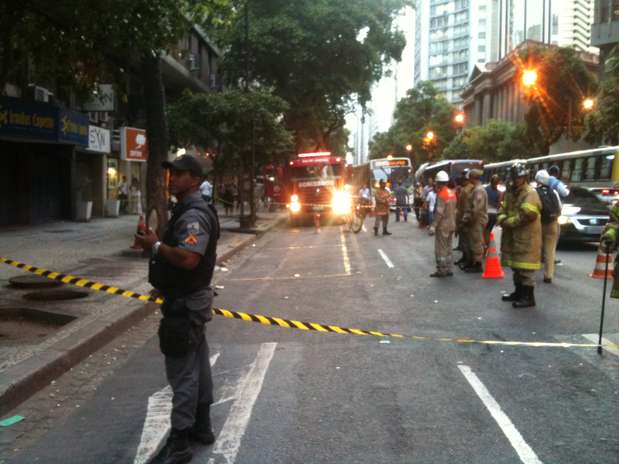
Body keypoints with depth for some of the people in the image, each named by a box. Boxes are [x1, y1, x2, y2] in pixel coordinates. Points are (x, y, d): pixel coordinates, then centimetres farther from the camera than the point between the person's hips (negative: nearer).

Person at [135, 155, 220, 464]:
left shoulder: (194, 215, -21)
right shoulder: (190, 211, 13)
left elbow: (188, 258, -33)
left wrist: (156, 246, -22)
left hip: (185, 302, -11)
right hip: (191, 298, 11)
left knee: (182, 372, -5)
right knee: (197, 365, 17)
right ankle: (201, 426, 29)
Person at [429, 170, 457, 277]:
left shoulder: (442, 194, -17)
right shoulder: (452, 193, 9)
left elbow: (439, 212, -22)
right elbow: (454, 210, 13)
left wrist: (433, 225, -21)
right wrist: (453, 223, 19)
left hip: (442, 225, -9)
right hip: (451, 225, 9)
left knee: (440, 249, -3)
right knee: (448, 248, 15)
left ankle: (441, 270, -1)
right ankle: (448, 269, 20)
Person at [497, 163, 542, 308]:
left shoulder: (530, 194, -14)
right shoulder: (510, 192, 15)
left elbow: (527, 215, -25)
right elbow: (503, 209, 14)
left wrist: (508, 222, -15)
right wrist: (502, 219, -9)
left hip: (527, 237, -9)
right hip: (512, 236, 9)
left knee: (525, 267, -8)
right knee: (516, 265, 18)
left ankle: (529, 297, -2)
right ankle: (519, 292, 31)